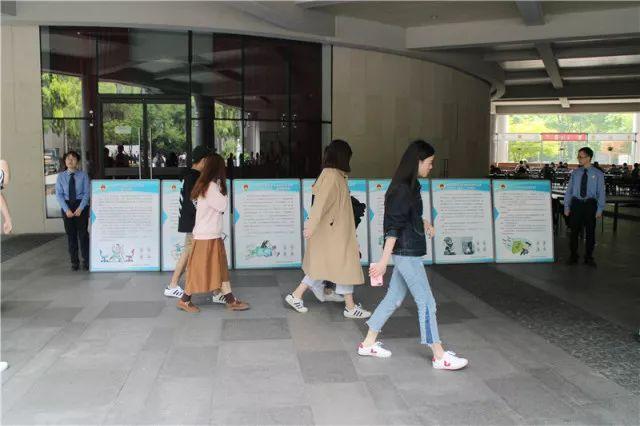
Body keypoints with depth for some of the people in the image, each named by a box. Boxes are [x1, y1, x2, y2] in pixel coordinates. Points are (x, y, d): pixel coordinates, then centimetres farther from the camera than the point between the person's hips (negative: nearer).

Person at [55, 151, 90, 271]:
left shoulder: (83, 175, -3)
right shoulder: (61, 176, 2)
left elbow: (86, 193, -5)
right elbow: (59, 194, -1)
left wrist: (80, 208, -15)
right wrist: (67, 209, -12)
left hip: (81, 205, -2)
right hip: (66, 206, 2)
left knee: (83, 233, 0)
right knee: (71, 234, 6)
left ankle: (86, 261, 10)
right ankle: (74, 262, 14)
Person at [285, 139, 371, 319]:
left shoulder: (332, 174, 11)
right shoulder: (332, 175, -19)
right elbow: (321, 201, -26)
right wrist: (312, 225, -31)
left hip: (334, 231, 10)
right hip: (334, 231, -10)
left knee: (322, 266, 14)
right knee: (344, 266, 1)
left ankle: (296, 296, 18)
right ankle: (350, 307, 11)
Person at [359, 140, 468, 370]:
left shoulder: (410, 187, 9)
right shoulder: (402, 190, -19)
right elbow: (393, 228, -22)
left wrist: (423, 223, 8)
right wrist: (384, 260, -22)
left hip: (408, 253, 10)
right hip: (406, 254, -10)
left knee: (394, 298, 15)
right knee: (426, 302, -1)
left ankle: (368, 343, 24)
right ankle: (439, 356, 9)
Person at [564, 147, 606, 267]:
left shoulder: (598, 174, -2)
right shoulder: (575, 173, 3)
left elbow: (601, 193, -2)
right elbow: (569, 191, 6)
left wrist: (600, 209, -7)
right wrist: (567, 206, 1)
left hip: (590, 204, -1)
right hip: (576, 203, 1)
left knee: (590, 232, 8)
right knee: (574, 231, 6)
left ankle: (589, 257, 20)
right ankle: (573, 256, 19)